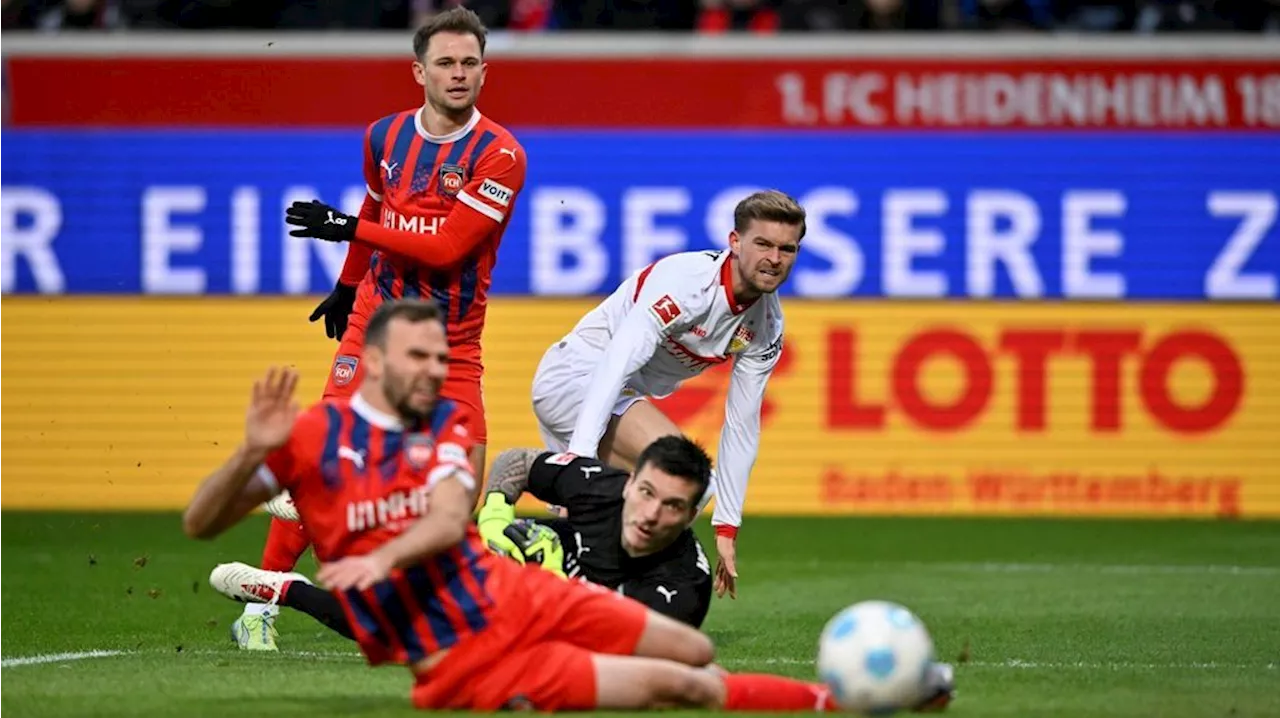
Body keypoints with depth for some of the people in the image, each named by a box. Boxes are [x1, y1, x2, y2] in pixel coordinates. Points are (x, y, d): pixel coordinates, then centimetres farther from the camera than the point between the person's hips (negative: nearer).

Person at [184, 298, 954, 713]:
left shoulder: (446, 425, 4)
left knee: (694, 651, 1)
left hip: (513, 593, 5)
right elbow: (199, 523, -12)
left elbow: (450, 517, -16)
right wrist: (253, 454, -32)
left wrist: (383, 558, -37)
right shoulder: (312, 438, -10)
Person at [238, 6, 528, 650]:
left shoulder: (499, 155, -10)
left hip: (452, 347, -2)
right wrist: (347, 286, 31)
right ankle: (260, 607, -3)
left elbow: (446, 249, -18)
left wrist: (347, 229, -16)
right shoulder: (384, 137, 4)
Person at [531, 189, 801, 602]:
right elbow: (616, 364, -34)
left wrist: (727, 529, 3)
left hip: (624, 398, 9)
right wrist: (580, 456, -44)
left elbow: (741, 427, 7)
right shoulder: (686, 280, -25)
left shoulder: (767, 328, 1)